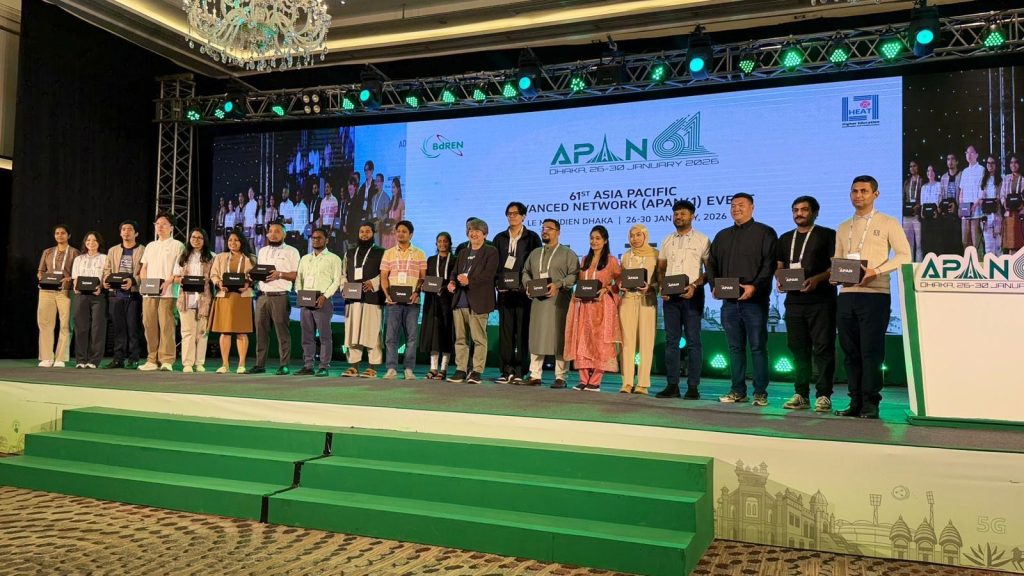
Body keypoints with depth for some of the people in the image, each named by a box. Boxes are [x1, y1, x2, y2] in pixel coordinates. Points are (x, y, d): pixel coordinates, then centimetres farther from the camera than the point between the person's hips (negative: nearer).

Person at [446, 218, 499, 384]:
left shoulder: (491, 252, 0)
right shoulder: (463, 253, 22)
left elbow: (488, 275, -12)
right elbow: (455, 271, 19)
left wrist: (469, 281, -24)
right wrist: (452, 282, -3)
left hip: (478, 301, -6)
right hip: (460, 300, 6)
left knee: (479, 338, -4)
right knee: (460, 338, 8)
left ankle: (477, 371, 1)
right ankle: (461, 370, 14)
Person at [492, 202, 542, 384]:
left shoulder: (532, 237, 5)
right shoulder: (500, 238, 14)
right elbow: (494, 263, 13)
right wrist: (498, 282, -2)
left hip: (524, 291, -3)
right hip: (505, 290, 3)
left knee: (523, 331, -4)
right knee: (505, 330, 2)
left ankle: (520, 371, -1)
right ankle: (507, 370, 4)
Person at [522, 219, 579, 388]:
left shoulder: (567, 253, 4)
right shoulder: (535, 253, 20)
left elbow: (574, 274, -5)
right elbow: (526, 272, 23)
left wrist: (558, 284, -17)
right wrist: (528, 284, 3)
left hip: (558, 302, -5)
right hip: (538, 301, 5)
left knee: (559, 338, -4)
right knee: (536, 337, 3)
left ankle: (560, 377, 1)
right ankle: (535, 375, 8)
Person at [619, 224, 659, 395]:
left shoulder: (655, 254, 5)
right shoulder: (626, 256, 15)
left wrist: (650, 287, -15)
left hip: (647, 300, -3)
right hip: (628, 299, 3)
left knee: (646, 341, -5)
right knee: (627, 340, -2)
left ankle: (643, 383, -3)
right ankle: (627, 382, -1)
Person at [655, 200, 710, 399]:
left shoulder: (702, 240, 1)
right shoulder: (667, 241, 14)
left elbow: (710, 270, -2)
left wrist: (694, 286, -16)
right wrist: (661, 286, -2)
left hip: (692, 295, -4)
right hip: (670, 295, 4)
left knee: (693, 341, -2)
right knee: (671, 340, 5)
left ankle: (693, 387, 2)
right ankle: (672, 385, 9)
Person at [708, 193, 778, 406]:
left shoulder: (764, 233, 2)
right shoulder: (722, 236, 19)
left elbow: (770, 264, -8)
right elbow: (712, 264, 19)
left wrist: (755, 286, -19)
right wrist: (714, 286, 2)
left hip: (754, 300, -5)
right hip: (729, 301, 5)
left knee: (758, 347, -3)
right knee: (735, 347, 7)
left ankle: (760, 392, 2)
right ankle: (738, 391, 13)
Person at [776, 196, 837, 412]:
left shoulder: (827, 235, 4)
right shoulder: (785, 239, 19)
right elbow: (779, 267, 21)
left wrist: (817, 279, -18)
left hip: (821, 300, -5)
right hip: (794, 301, 5)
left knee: (823, 348, -6)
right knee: (798, 348, 6)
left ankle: (823, 395, -3)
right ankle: (801, 394, 12)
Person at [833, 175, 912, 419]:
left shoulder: (888, 223, 4)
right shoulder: (843, 228, 19)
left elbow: (904, 255, -2)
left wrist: (875, 272, -14)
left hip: (874, 294, -5)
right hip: (846, 294, 5)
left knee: (871, 351, -6)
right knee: (851, 352, 5)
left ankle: (870, 404, 0)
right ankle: (855, 402, 10)